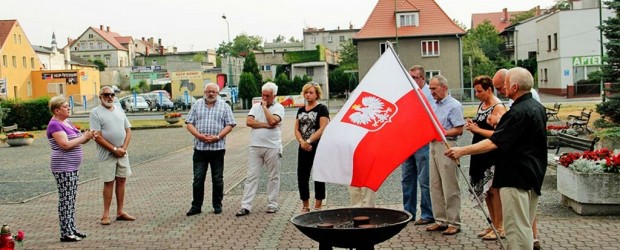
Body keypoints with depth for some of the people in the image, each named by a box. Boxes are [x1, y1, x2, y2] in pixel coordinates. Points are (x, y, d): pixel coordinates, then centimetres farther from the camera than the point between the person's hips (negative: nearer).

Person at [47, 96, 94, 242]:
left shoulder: (66, 122, 14)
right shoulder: (54, 125, -14)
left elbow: (76, 140, 17)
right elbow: (66, 144, -25)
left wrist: (87, 137, -3)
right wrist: (84, 137, -16)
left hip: (72, 167, 9)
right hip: (63, 168, -9)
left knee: (71, 199, 12)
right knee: (65, 200, -5)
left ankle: (72, 229, 19)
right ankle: (65, 233, 0)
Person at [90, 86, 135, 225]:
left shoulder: (119, 111, 11)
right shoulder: (96, 113, -7)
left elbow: (128, 130, 9)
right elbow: (97, 137, -14)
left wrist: (123, 148, -6)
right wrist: (114, 149, -16)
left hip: (122, 154, 5)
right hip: (106, 155, -5)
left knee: (121, 181, 8)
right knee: (109, 183, -1)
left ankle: (120, 212, 16)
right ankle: (106, 214, 9)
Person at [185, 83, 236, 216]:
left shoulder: (224, 106, 5)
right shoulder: (197, 105, 9)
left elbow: (230, 125, 1)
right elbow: (189, 123, 5)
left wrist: (217, 137, -13)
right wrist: (199, 135, -11)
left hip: (218, 147, -1)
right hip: (200, 147, 1)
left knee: (218, 179, 7)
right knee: (198, 178, 2)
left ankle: (217, 205, 18)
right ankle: (196, 206, 10)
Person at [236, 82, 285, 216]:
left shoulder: (278, 107, 0)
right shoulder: (256, 106, 11)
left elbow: (272, 121, -18)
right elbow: (249, 122, -3)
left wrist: (265, 107, -6)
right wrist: (265, 125, -11)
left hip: (272, 147, -3)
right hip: (255, 146, 3)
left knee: (273, 177, 5)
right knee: (251, 176, 1)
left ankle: (272, 204, 16)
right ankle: (246, 206, 1)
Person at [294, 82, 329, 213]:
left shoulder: (322, 109, -4)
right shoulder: (301, 110, 14)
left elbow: (322, 129, -14)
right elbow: (297, 129, 10)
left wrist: (309, 141, -19)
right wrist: (302, 141, -9)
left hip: (318, 147, -6)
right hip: (303, 148, 6)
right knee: (302, 176, 6)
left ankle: (318, 206, 10)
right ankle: (305, 206, 18)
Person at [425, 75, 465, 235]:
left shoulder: (454, 105, -8)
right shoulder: (433, 105, 17)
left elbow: (459, 130, -14)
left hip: (446, 146, -8)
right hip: (433, 146, 9)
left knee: (450, 188, -4)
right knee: (435, 186, 10)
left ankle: (454, 223, 3)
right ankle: (440, 220, 18)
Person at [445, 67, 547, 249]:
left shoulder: (518, 112, -21)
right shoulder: (537, 107, 11)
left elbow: (494, 143, -24)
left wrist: (462, 151, -20)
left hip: (516, 176, -10)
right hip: (534, 174, 10)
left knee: (516, 227, -4)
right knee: (525, 225, 18)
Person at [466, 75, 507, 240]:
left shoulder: (498, 107, -13)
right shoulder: (481, 105, 13)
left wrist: (477, 129, -19)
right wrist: (472, 127, 2)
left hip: (493, 155, -9)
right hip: (480, 154, 9)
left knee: (493, 190, -2)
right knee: (485, 190, 12)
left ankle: (500, 228, 8)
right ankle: (493, 224, 23)